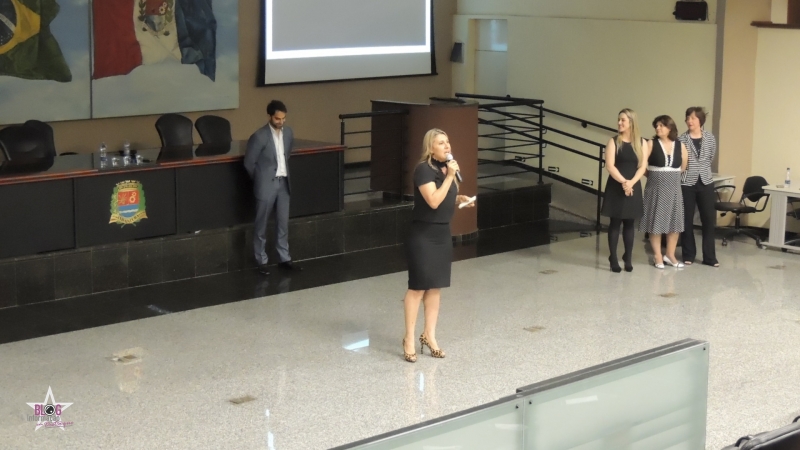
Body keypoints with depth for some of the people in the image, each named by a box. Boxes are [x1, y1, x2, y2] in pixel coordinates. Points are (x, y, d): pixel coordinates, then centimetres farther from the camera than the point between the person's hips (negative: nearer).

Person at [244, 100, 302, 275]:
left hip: (283, 183, 5)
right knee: (261, 225, 4)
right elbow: (249, 163, -9)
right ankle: (261, 261, 13)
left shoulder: (288, 133, 2)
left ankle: (284, 259, 19)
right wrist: (261, 180, 3)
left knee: (283, 223, 10)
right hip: (266, 184, -5)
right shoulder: (259, 136, -17)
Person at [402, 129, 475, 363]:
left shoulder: (446, 167, 8)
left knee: (436, 286, 11)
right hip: (423, 234, -8)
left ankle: (429, 335, 20)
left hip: (443, 233, 8)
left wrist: (460, 199, 5)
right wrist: (449, 176, -24)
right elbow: (433, 201, -26)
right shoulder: (423, 169, -17)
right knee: (418, 286, -4)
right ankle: (409, 339, 3)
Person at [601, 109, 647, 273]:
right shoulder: (613, 142, -2)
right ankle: (613, 259, 6)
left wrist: (631, 183, -16)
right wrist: (623, 182, -21)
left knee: (629, 223, 8)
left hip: (633, 188, 2)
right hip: (616, 188, -2)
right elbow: (609, 166, -10)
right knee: (615, 223, 1)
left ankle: (628, 259, 14)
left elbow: (642, 167, -2)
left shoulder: (642, 143, 4)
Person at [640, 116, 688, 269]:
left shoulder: (680, 146, 2)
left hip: (673, 187, 3)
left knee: (675, 221, 6)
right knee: (655, 221, 1)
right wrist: (654, 175, -4)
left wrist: (671, 176, 7)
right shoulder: (651, 144, -7)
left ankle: (670, 255, 19)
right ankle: (657, 256, 9)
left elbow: (683, 167, 11)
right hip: (656, 187, -3)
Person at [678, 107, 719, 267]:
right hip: (686, 184, -2)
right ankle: (688, 255, 16)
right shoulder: (681, 140, -4)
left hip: (706, 183, 2)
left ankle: (710, 257, 9)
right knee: (686, 220, 4)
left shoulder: (710, 138, 2)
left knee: (709, 220, 2)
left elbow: (711, 157, 14)